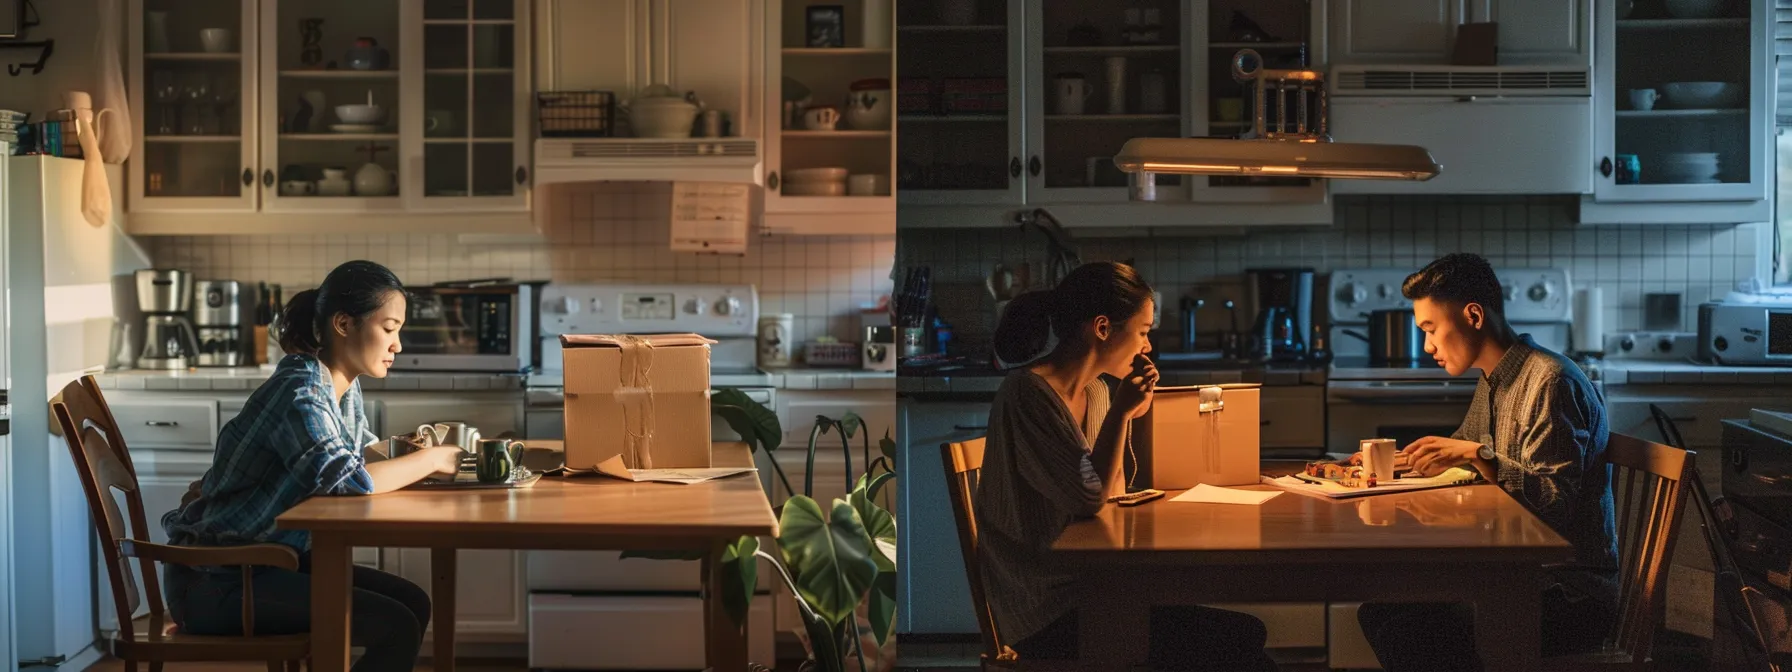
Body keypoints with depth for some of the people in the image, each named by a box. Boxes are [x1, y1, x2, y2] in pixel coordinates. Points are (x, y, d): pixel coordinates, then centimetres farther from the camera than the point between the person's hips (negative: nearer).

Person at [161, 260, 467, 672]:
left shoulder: (343, 387, 7)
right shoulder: (300, 392, -21)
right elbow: (342, 476, -32)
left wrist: (412, 452, -6)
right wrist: (429, 460, -21)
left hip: (271, 560, 10)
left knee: (413, 603, 7)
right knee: (397, 628, -16)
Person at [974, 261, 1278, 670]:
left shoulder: (1097, 392, 9)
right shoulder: (1028, 394, -17)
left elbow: (1112, 497, 13)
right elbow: (1089, 498, -20)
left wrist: (1127, 413, 4)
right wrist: (1121, 412, -14)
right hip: (1050, 617, -9)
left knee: (1245, 632, -3)